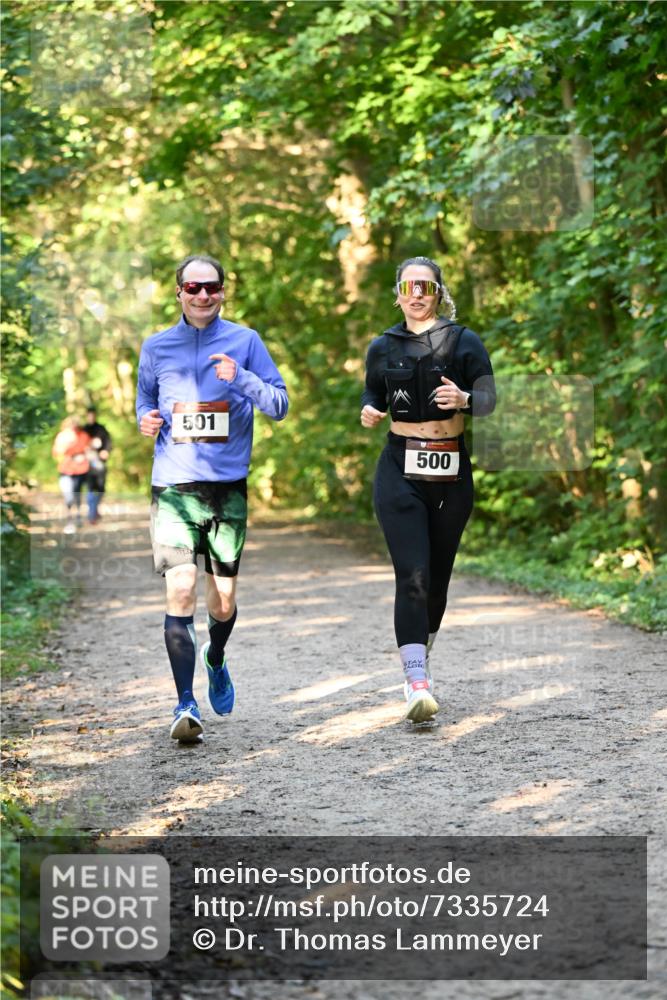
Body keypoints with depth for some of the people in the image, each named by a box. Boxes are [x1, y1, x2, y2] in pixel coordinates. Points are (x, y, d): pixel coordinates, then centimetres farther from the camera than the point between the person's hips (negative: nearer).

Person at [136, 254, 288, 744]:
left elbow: (279, 405, 1)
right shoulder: (156, 347, 8)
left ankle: (216, 661, 41)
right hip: (173, 487, 0)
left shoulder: (245, 341, 4)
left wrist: (242, 378, -16)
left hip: (228, 487, 0)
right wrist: (146, 420, -1)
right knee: (180, 590, -16)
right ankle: (186, 704, -15)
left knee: (223, 602, 8)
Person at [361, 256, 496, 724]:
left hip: (451, 471, 1)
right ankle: (418, 684, -20)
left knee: (438, 576, 9)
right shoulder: (383, 347, 7)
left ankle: (420, 663, 32)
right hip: (400, 469, -1)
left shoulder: (464, 342, 1)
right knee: (412, 576, -14)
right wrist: (369, 412, -4)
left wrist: (464, 399, -26)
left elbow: (489, 397, -4)